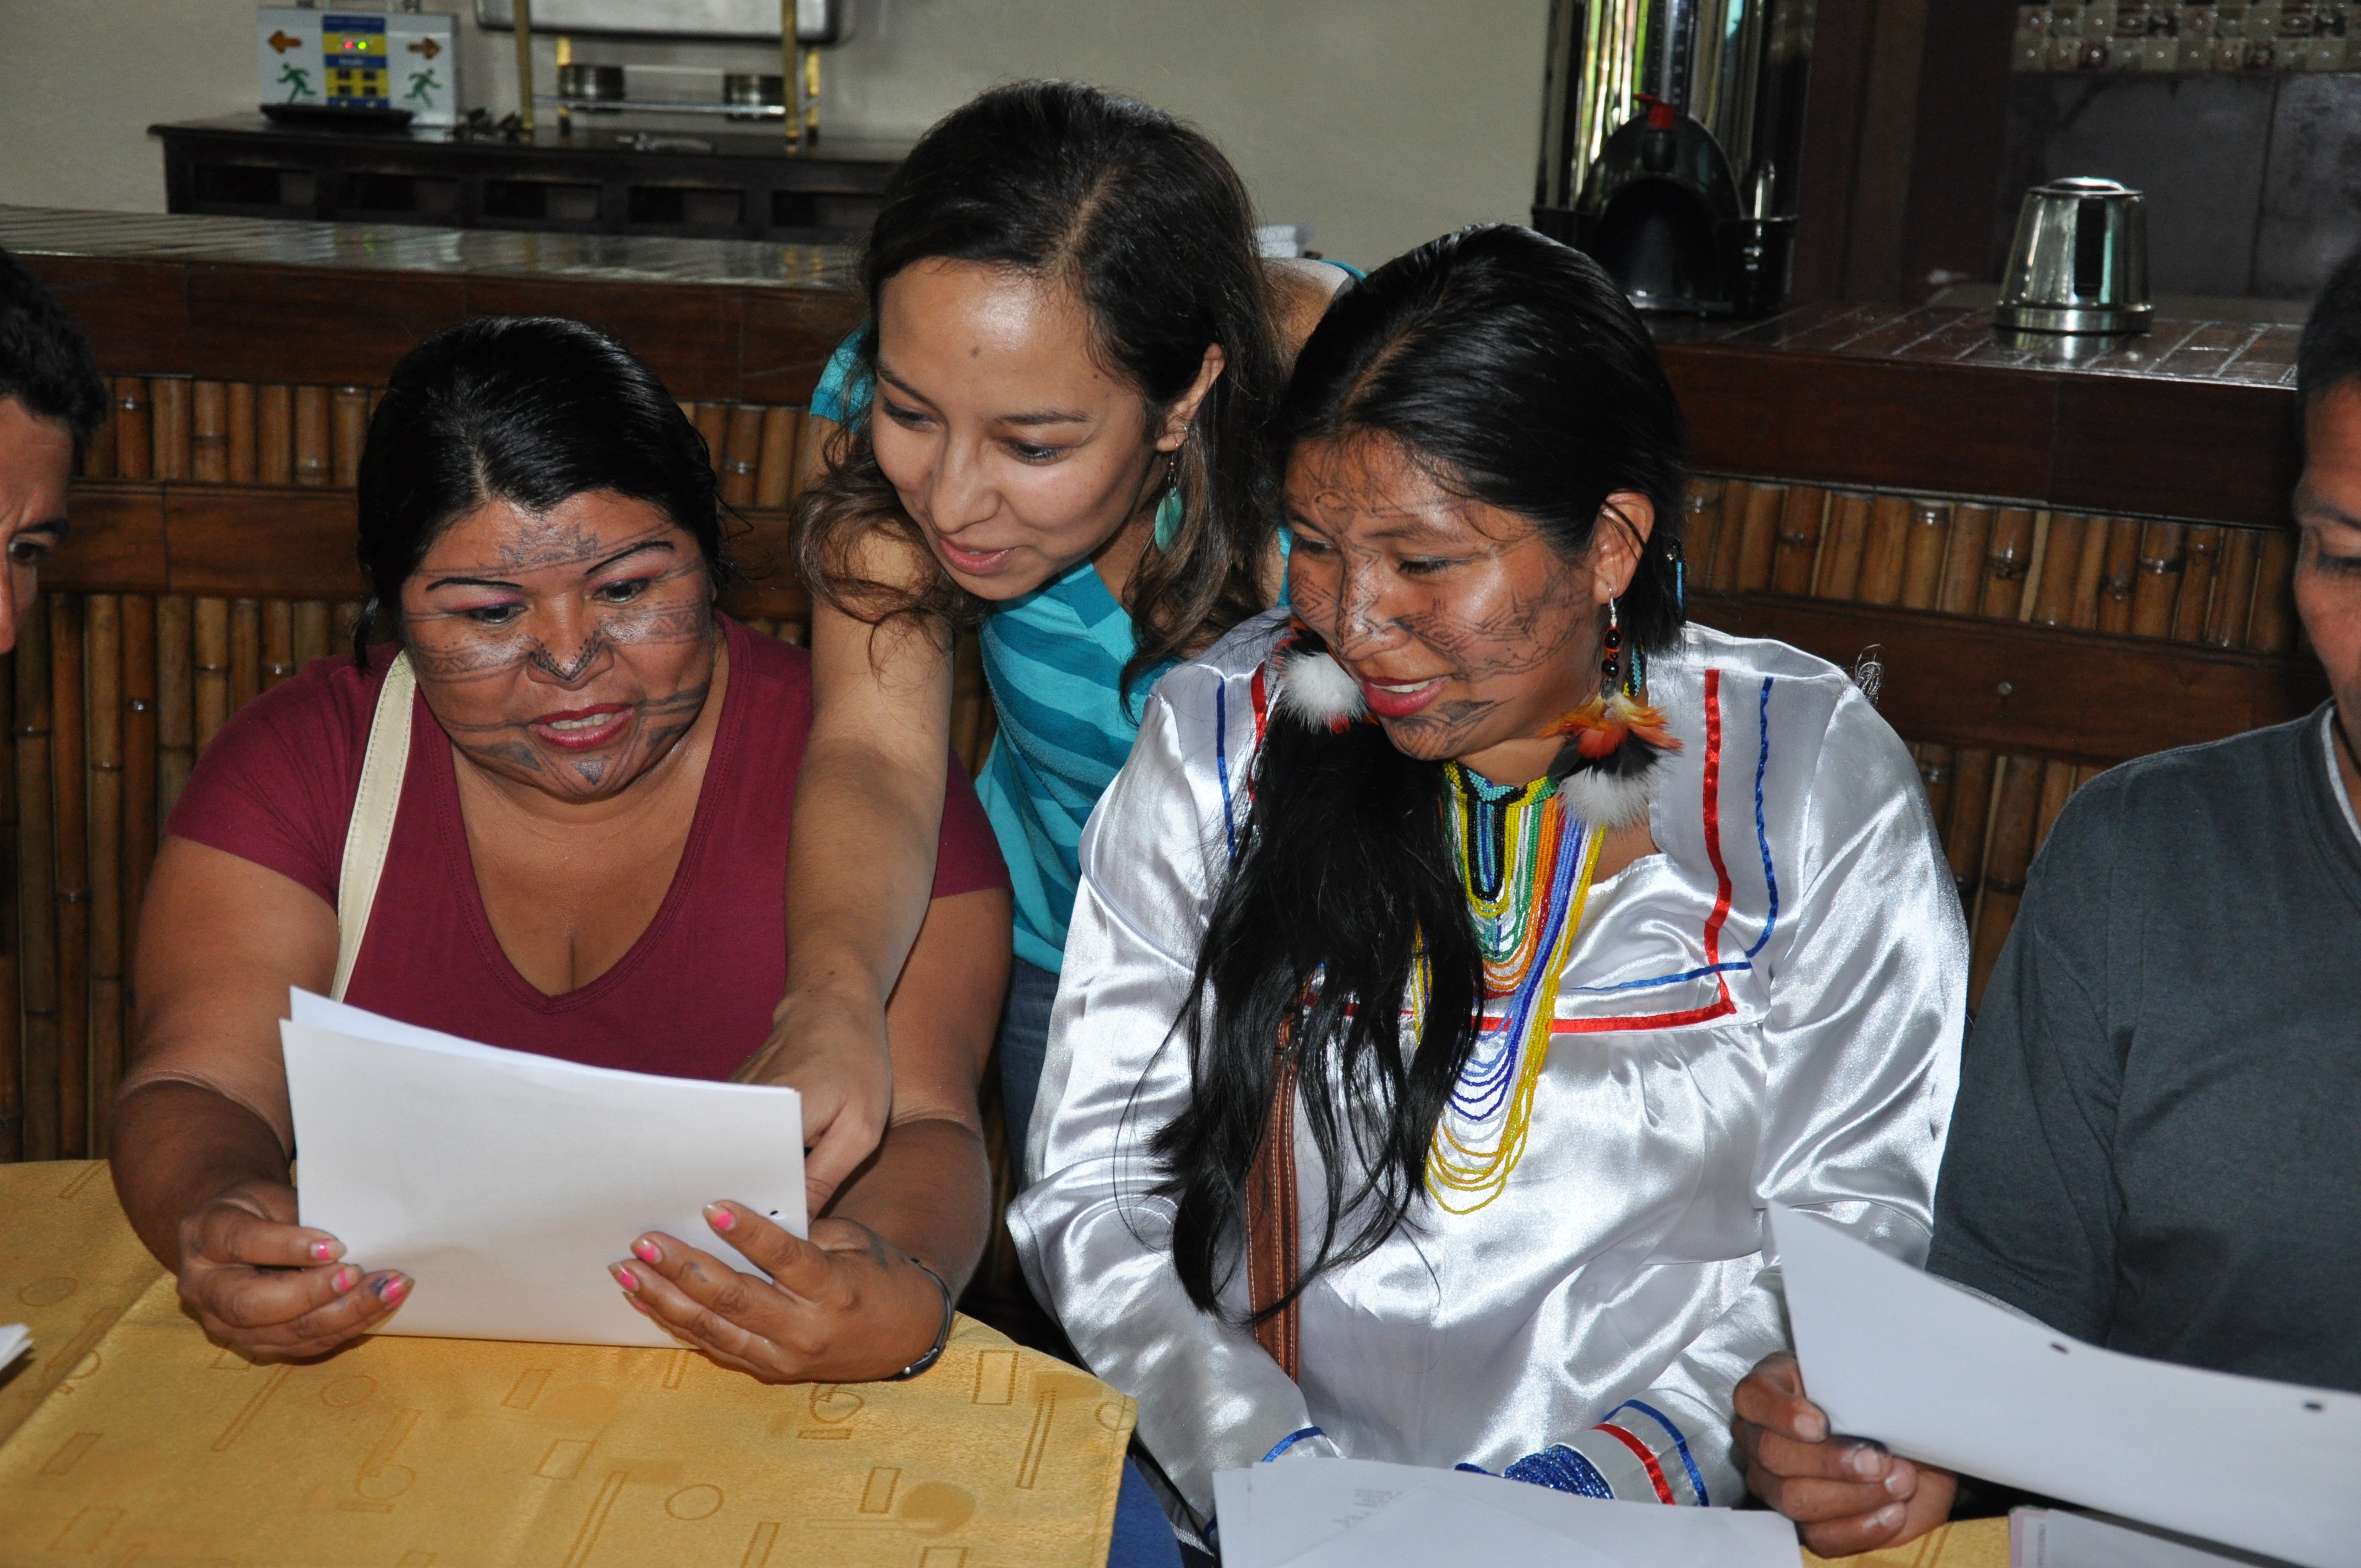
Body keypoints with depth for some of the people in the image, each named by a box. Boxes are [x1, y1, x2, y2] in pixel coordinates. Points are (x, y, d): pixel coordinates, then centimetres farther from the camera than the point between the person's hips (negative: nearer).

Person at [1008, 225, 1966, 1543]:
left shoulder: (1813, 777, -2)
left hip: (1664, 1519, 0)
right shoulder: (1217, 745, 1)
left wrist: (1632, 1463, -14)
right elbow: (1098, 1182, 0)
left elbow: (1868, 1212, -1)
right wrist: (1265, 1458, -13)